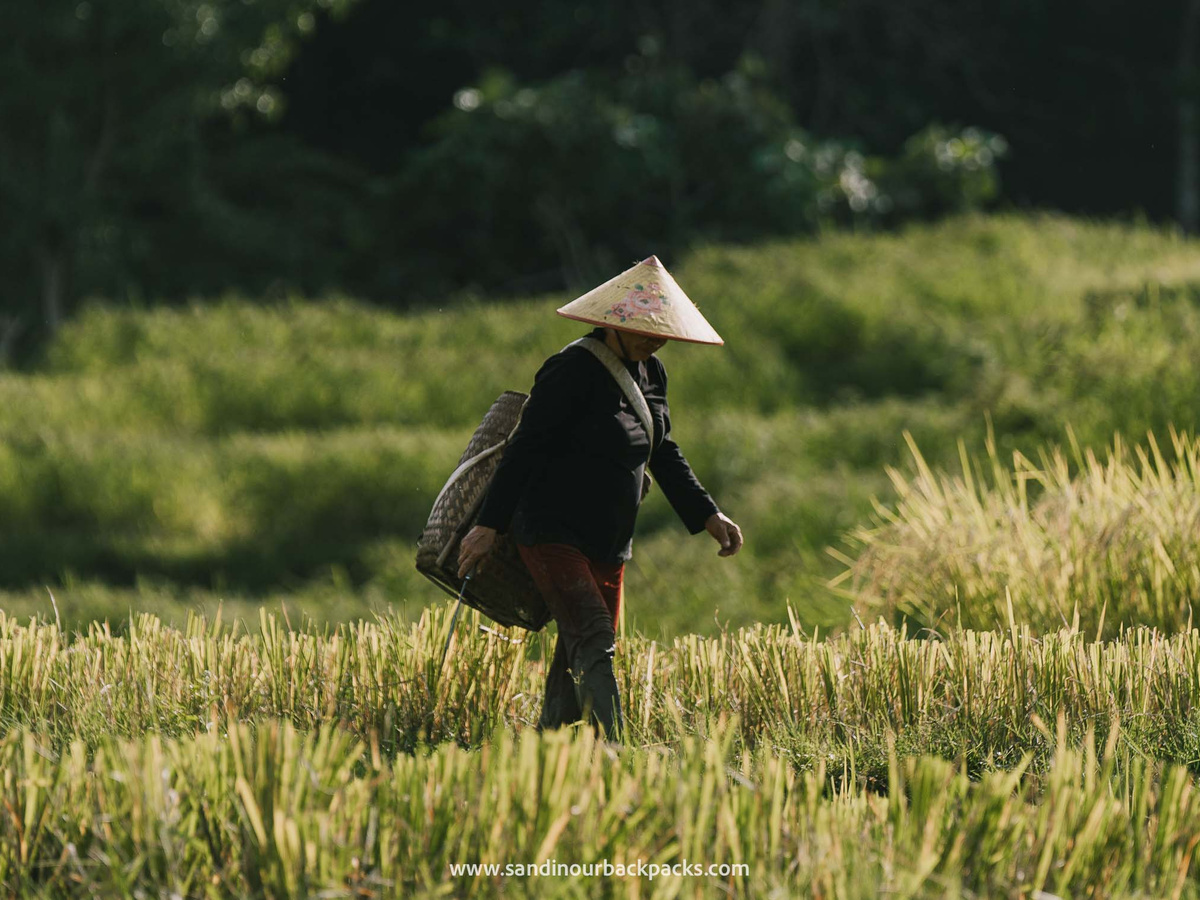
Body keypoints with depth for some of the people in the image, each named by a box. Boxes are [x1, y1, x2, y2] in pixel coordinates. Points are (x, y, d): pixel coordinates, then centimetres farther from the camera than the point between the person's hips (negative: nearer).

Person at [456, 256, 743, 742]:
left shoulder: (649, 373, 11)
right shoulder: (574, 370, -16)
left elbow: (664, 454, 23)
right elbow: (525, 447, -18)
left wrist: (707, 515, 18)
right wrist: (489, 524, -21)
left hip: (608, 540, 9)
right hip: (552, 532, -9)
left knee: (580, 657, 10)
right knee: (592, 640, -22)